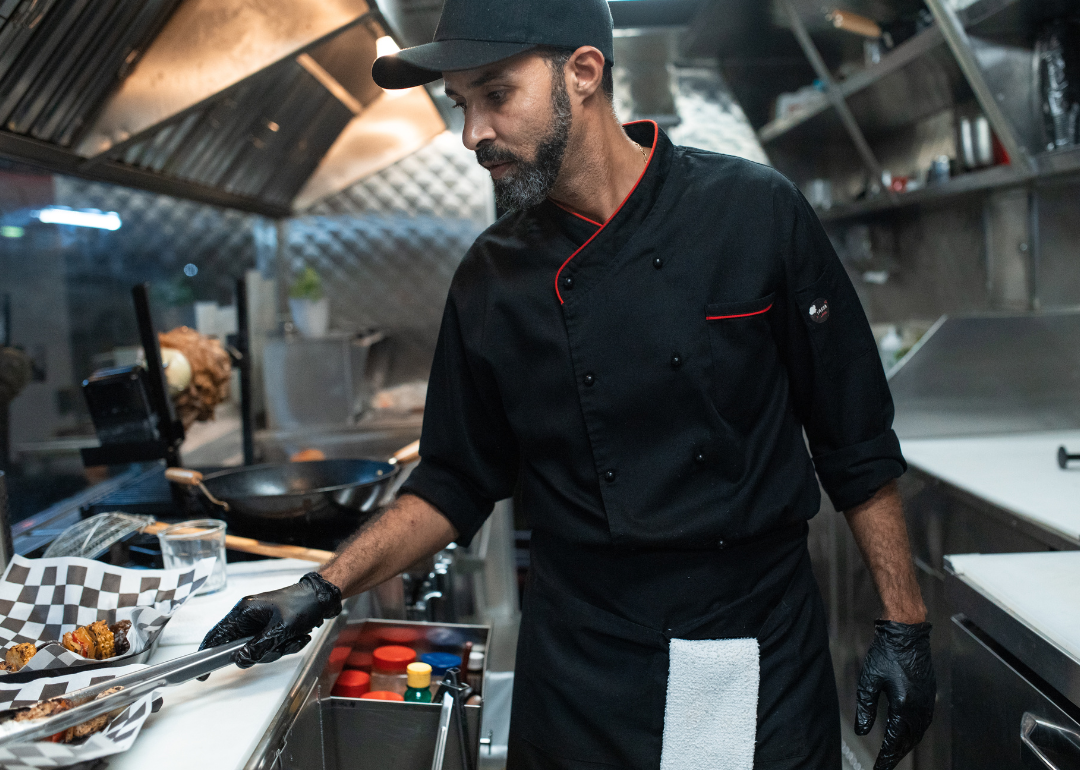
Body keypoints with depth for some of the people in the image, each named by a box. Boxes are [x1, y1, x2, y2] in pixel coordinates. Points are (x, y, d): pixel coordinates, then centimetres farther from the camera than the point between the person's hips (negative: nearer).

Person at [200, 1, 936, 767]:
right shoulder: (492, 278, -3)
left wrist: (904, 624, -3)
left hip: (764, 660, -1)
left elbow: (857, 443, -4)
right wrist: (326, 589, -3)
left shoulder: (757, 213, -10)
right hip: (579, 670, 2)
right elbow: (457, 481, 6)